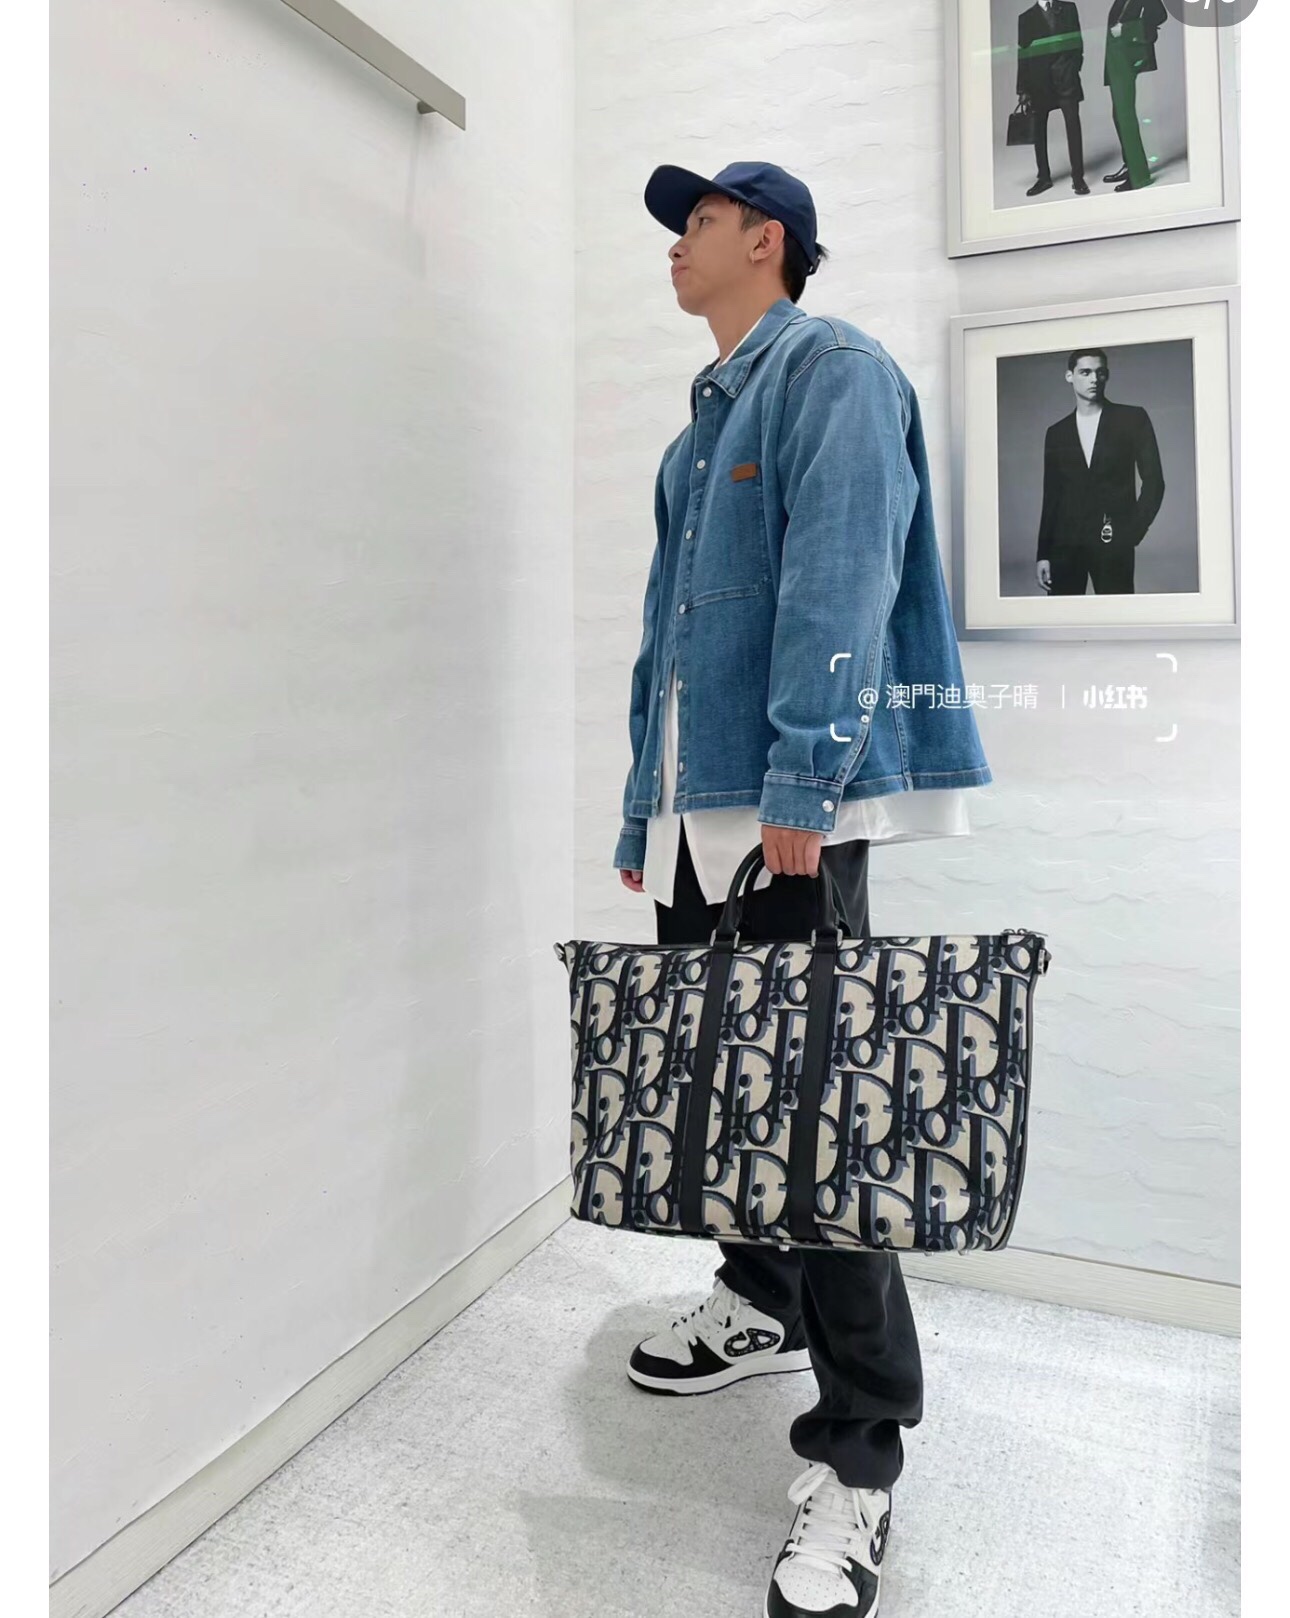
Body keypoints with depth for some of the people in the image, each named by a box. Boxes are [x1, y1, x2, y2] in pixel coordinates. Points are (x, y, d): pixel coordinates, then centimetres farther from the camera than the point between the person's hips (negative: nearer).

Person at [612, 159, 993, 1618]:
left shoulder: (833, 370, -1)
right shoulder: (699, 424, 25)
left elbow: (839, 585, -16)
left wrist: (800, 787, -25)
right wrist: (645, 811, 19)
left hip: (790, 803, -9)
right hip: (694, 806, 9)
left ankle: (857, 1449, 3)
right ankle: (762, 1297, 35)